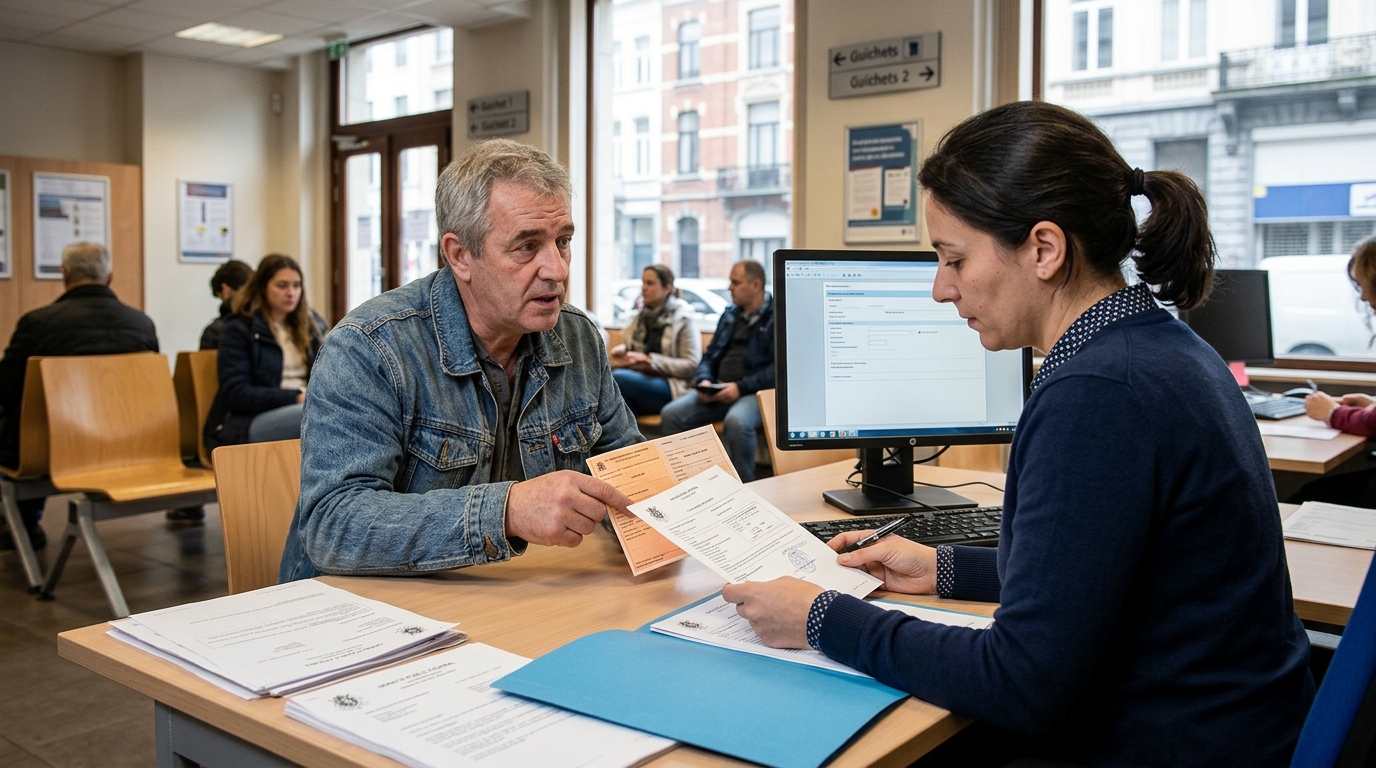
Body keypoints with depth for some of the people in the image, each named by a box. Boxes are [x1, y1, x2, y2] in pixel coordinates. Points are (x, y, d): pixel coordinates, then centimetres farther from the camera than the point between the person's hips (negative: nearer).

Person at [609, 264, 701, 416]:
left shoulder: (683, 318, 1)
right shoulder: (640, 316, 20)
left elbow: (691, 365, -6)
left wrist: (650, 360, -13)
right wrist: (622, 349, 4)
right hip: (640, 377, 6)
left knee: (617, 378, -33)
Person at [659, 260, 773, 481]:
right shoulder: (730, 315, 20)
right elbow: (709, 356, 22)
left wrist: (741, 387, -18)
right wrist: (704, 381, 0)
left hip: (756, 391, -6)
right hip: (718, 390, 7)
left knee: (736, 421, -38)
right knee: (671, 414, -15)